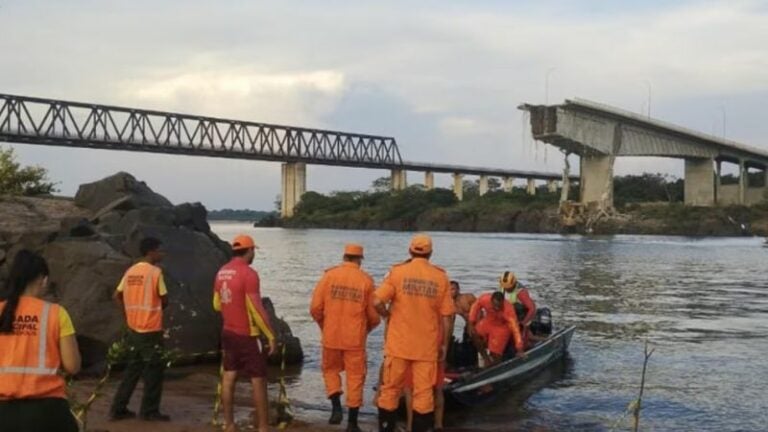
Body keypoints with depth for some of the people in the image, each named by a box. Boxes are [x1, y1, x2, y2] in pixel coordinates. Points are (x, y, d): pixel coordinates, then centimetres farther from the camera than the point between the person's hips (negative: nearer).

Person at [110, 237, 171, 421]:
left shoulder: (131, 271, 8)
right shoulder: (155, 272, -13)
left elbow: (117, 295, 12)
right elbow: (164, 300, -9)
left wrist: (130, 311, 15)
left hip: (133, 329, 7)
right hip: (151, 330, -7)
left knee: (132, 370, 15)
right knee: (153, 371, 4)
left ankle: (118, 409, 17)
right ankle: (149, 411, 9)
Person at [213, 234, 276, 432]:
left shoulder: (221, 272, 5)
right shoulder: (249, 274, -18)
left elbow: (217, 305, 14)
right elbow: (257, 309, -21)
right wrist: (271, 336, -15)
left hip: (228, 333, 7)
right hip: (248, 335, -7)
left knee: (228, 377, 10)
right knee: (258, 380, 0)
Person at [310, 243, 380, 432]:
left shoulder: (329, 275, -3)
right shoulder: (366, 280, -3)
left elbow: (315, 308, -4)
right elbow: (374, 315, -2)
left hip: (331, 336, 1)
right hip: (355, 338, -1)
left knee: (330, 370, 21)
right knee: (355, 376, 9)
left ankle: (336, 407, 4)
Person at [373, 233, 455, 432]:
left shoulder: (397, 272, -4)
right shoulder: (440, 276, -1)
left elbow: (377, 302, -13)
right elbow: (446, 315, -1)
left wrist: (389, 315, 7)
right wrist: (444, 343, 9)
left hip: (398, 343, 0)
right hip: (427, 345, 0)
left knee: (391, 390, 11)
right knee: (423, 393, 6)